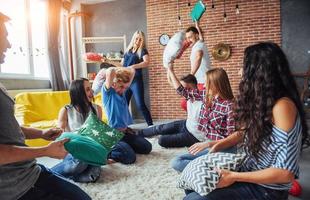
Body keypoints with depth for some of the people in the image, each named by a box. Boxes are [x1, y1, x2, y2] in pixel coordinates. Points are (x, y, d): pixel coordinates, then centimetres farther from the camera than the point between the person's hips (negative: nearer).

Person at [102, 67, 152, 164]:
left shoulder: (122, 91, 10)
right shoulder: (108, 91, -11)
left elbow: (132, 71, 13)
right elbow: (110, 71, -30)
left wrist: (121, 71, 2)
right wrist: (111, 72, -8)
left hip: (125, 131, 8)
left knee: (147, 147, 5)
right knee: (129, 157, -22)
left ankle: (124, 146, 21)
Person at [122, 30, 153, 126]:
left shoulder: (143, 51, -1)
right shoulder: (127, 50, 14)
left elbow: (147, 62, -21)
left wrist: (133, 66, -31)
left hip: (136, 81, -5)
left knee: (140, 105, -11)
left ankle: (151, 125, -2)